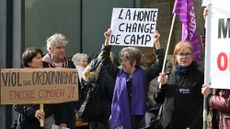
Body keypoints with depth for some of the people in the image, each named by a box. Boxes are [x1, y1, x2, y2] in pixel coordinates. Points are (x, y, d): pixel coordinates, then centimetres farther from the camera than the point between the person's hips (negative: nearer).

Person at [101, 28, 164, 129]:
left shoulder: (143, 75, 0)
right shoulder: (119, 74, 9)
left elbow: (160, 64, -7)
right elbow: (105, 61, 13)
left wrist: (156, 43, -12)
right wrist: (107, 40, 9)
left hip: (137, 118, -2)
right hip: (121, 118, 2)